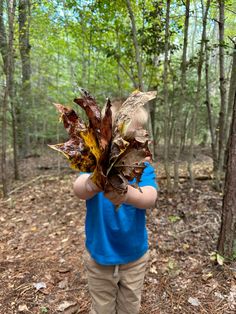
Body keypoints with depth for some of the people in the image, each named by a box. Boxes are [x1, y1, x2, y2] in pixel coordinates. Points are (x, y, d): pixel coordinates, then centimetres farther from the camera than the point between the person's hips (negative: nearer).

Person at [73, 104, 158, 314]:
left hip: (134, 257, 1)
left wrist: (128, 194, -58)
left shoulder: (144, 169, -14)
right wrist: (89, 185, -60)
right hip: (99, 256, 0)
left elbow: (150, 198, -34)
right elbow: (78, 188, -36)